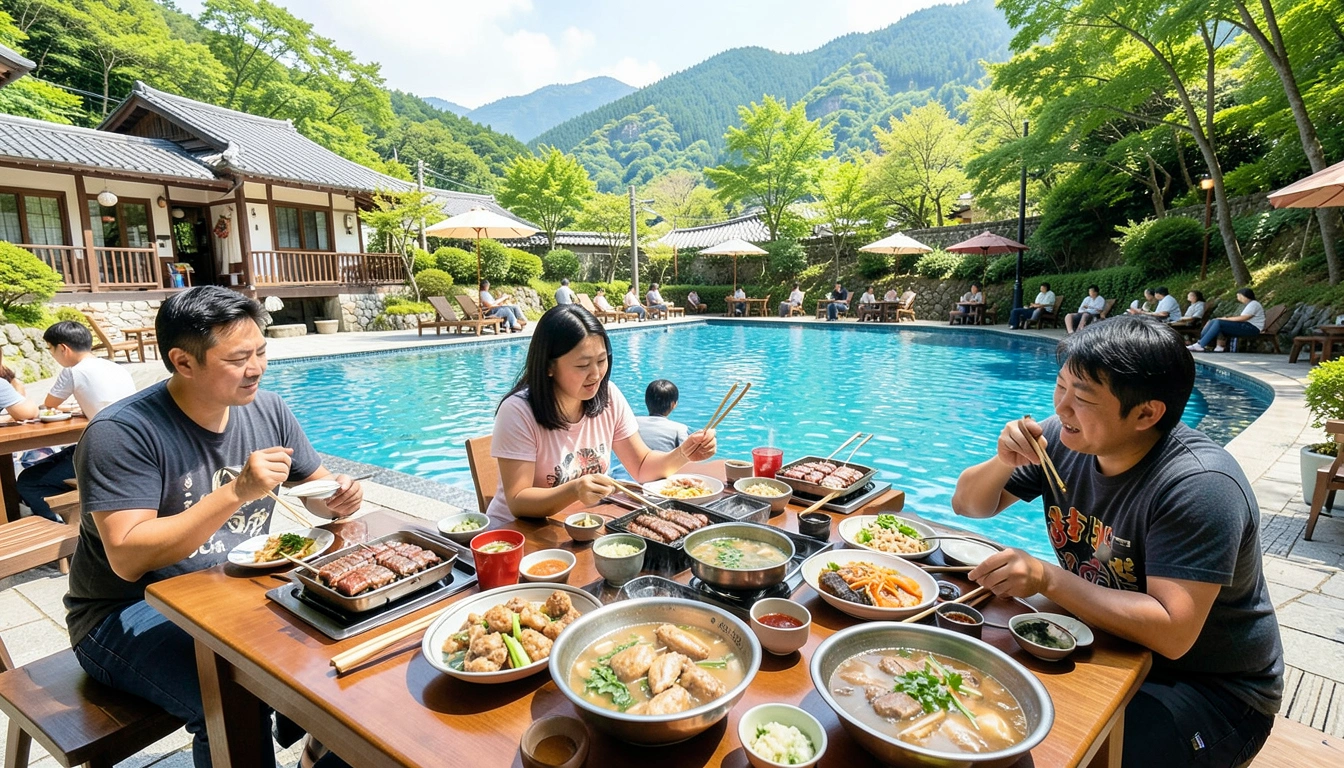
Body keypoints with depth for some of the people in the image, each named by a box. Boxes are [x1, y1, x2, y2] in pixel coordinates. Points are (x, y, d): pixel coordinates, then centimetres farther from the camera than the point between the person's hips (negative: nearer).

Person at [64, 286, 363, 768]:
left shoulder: (266, 410, -1)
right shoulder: (121, 433, -18)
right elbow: (127, 558, -24)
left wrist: (337, 499, -16)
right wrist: (237, 492, -33)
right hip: (129, 611, -5)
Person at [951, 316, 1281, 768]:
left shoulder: (1198, 486, -27)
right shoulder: (1062, 439, -9)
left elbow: (1171, 633, -33)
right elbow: (968, 505, -2)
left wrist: (1047, 579, -36)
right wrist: (1003, 463, -21)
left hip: (1212, 691, -5)